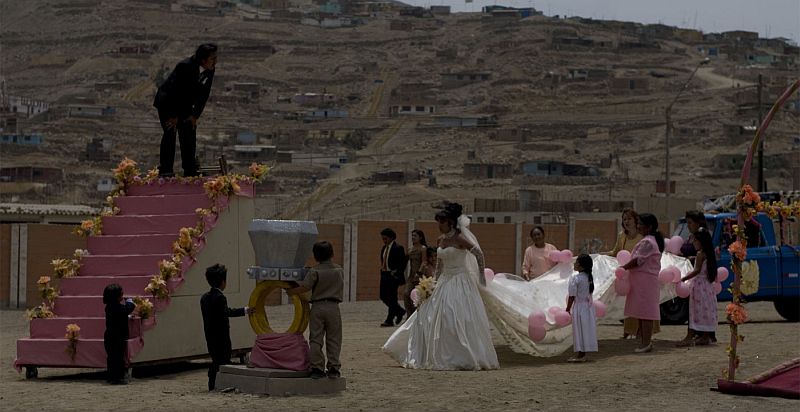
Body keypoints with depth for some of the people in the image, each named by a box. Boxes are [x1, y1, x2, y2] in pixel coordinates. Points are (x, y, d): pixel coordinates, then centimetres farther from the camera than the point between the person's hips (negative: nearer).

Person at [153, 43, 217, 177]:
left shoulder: (210, 71, -11)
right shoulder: (185, 67, -31)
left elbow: (204, 95, -4)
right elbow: (177, 91, -27)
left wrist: (195, 115, -8)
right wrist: (175, 116, -23)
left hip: (184, 104, 7)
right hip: (167, 102, -7)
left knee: (189, 132, 2)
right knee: (170, 131, -16)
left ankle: (190, 170, 9)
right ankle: (165, 170, -15)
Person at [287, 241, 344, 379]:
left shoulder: (315, 272, -7)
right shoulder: (339, 270, 5)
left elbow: (305, 287, -15)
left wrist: (290, 291, -1)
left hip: (317, 307, -2)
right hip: (333, 307, 2)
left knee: (315, 339, 4)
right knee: (333, 339, 8)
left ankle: (317, 368, 2)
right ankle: (334, 368, 7)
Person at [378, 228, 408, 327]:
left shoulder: (398, 248, -10)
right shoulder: (384, 248, 14)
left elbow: (403, 262, -11)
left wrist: (397, 272, -14)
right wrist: (382, 268, 7)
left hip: (393, 275, -8)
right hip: (384, 275, 8)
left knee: (392, 298, -5)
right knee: (383, 296, 7)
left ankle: (390, 320, 0)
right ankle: (400, 311, 24)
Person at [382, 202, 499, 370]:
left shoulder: (459, 239, -13)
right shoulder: (441, 240, 10)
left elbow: (479, 254, -13)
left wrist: (481, 275, -8)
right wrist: (435, 283, 15)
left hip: (459, 283, -8)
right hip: (444, 283, 8)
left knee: (458, 321, -11)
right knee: (430, 317, 6)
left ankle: (466, 359, -3)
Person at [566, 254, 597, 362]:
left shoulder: (575, 278, -17)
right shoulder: (589, 277, 6)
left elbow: (572, 296, -16)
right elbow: (590, 292, 11)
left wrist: (568, 309, -7)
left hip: (579, 307, -7)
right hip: (589, 305, 7)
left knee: (580, 331, -2)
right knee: (586, 330, 10)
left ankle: (580, 355, 1)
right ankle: (583, 354, 16)